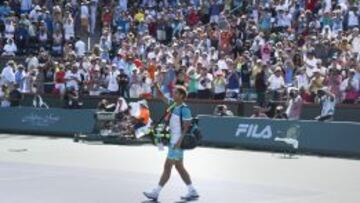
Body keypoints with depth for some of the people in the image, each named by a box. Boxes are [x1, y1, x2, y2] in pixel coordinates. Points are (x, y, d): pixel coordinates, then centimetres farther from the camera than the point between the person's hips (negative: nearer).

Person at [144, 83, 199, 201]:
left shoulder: (185, 109, -16)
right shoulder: (174, 105, 8)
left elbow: (186, 127, -17)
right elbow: (161, 97, 15)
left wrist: (180, 141, -23)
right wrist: (156, 85, 0)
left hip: (178, 142, -9)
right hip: (173, 140, 9)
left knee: (167, 167, -4)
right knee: (179, 167, 14)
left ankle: (155, 193, 1)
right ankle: (192, 192, 21)